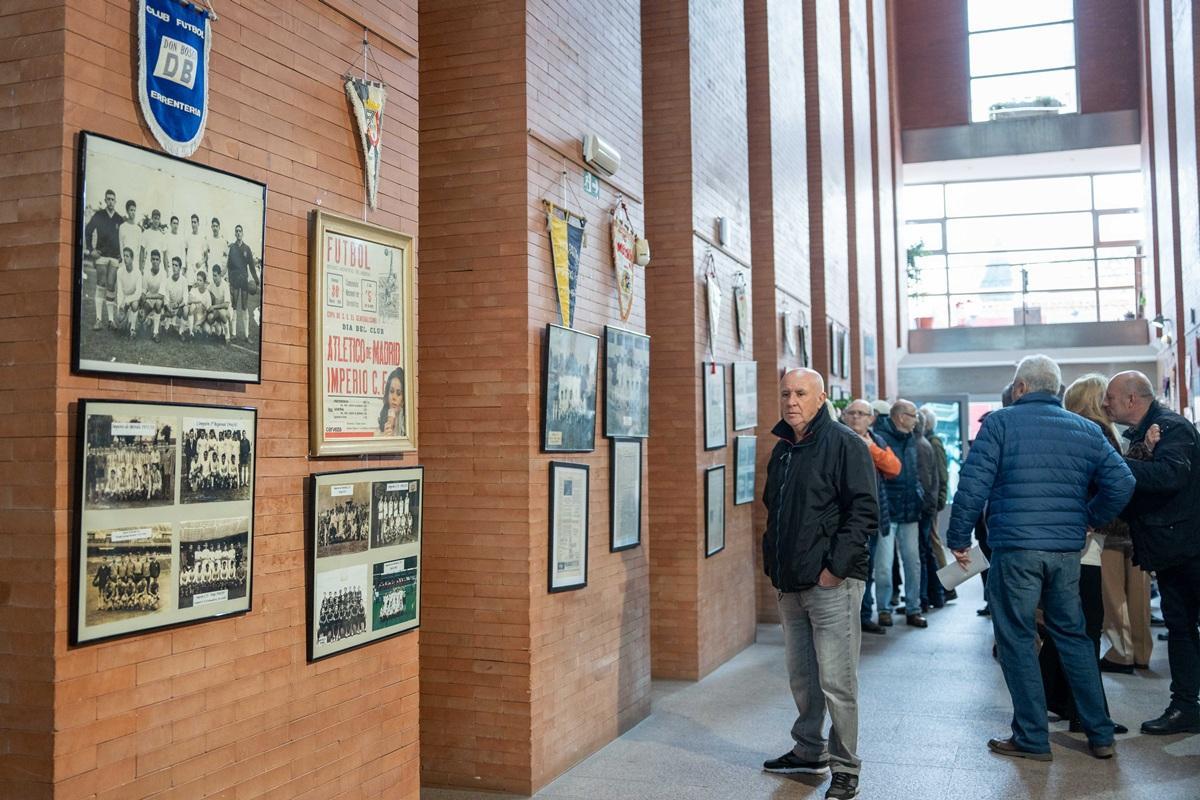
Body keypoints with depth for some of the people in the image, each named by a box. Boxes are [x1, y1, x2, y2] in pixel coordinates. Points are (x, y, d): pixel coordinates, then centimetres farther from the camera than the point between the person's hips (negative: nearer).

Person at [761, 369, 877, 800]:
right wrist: (773, 563, 16)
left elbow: (864, 510, -14)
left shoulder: (844, 444, -8)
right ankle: (809, 751, 30)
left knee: (836, 682, -4)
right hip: (790, 584, 8)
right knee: (801, 676, 16)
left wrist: (835, 566, -17)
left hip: (831, 583, -7)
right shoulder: (782, 450, 15)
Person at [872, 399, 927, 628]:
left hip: (909, 512, 7)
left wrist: (919, 496, 11)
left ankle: (913, 609, 20)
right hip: (887, 512, -7)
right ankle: (884, 609, 12)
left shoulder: (911, 440, 13)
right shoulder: (880, 437, -12)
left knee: (913, 561, 10)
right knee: (884, 564, -2)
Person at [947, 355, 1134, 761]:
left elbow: (974, 483, -10)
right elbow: (1122, 484, 6)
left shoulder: (1001, 422, -3)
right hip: (1068, 549, 5)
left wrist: (958, 538, -3)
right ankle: (1100, 735, 21)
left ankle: (1032, 739, 8)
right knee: (1072, 635, 16)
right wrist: (1089, 521, 20)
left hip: (1015, 548, -5)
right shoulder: (1086, 429, 10)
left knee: (1016, 639, 4)